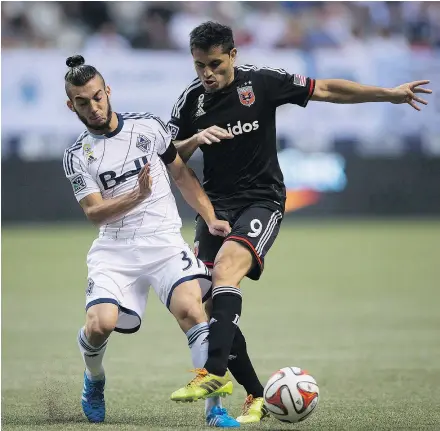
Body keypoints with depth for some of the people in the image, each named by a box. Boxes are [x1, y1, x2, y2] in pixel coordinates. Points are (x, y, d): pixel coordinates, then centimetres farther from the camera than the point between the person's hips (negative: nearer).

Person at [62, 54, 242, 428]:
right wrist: (138, 196, -24)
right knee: (100, 324, -22)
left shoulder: (148, 126, 5)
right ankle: (94, 380, 14)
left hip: (164, 241, 0)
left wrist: (211, 219, 4)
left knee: (191, 310, -25)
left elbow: (181, 174, 14)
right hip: (115, 249, 0)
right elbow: (94, 212, -7)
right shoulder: (77, 156, 3)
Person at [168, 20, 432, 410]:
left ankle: (215, 371, -36)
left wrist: (389, 94, -1)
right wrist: (195, 140, -16)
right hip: (216, 203, 5)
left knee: (226, 267, -29)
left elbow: (324, 90, 0)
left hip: (262, 200, -5)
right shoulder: (191, 100, 1)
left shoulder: (261, 82, -8)